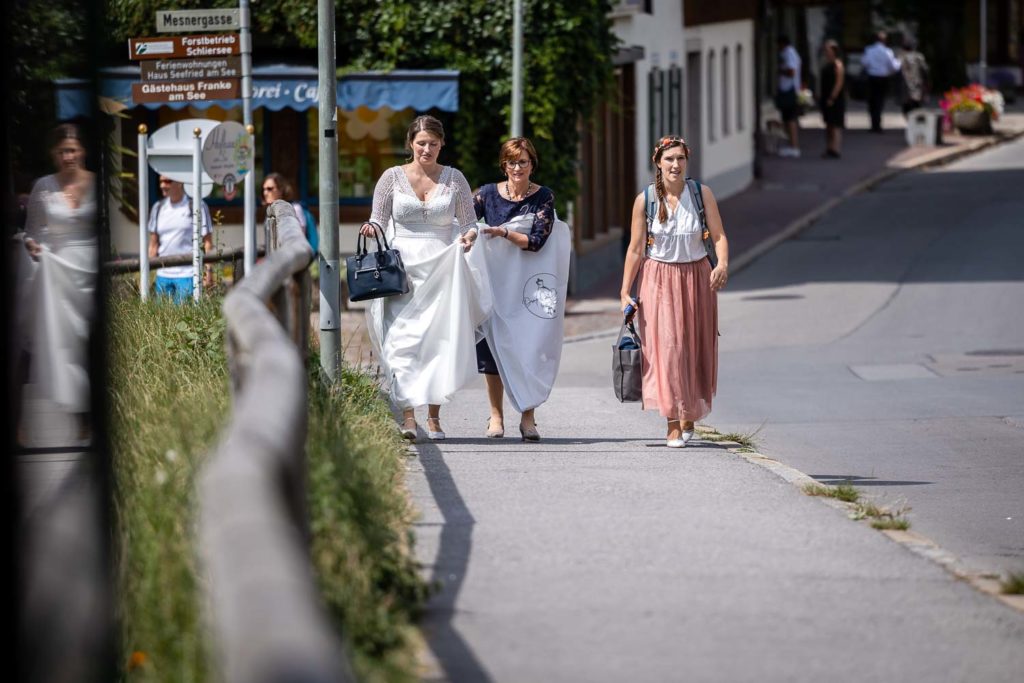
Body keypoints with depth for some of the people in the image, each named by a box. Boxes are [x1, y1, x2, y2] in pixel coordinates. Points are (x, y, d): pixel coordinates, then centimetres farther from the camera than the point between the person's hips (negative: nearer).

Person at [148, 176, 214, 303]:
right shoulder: (158, 208, 12)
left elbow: (207, 241, -1)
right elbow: (153, 245, 16)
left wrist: (209, 270, -9)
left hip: (188, 274, -5)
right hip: (163, 275, 5)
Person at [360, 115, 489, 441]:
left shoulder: (454, 179, 7)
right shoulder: (392, 177, 6)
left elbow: (469, 222, 10)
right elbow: (379, 220, 8)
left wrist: (469, 237, -12)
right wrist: (371, 228, -14)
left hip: (442, 271, 1)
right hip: (402, 269, -1)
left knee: (440, 338, -3)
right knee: (402, 338, -13)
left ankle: (434, 416, 5)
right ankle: (408, 414, -17)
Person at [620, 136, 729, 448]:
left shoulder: (702, 193, -1)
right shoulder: (645, 200, -3)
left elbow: (719, 235, -5)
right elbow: (635, 250, 0)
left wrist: (722, 263, -25)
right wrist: (625, 292, -3)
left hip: (696, 278, 1)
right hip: (659, 280, -1)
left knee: (694, 348, 6)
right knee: (666, 346, -11)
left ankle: (689, 417, 23)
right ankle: (673, 424, -10)